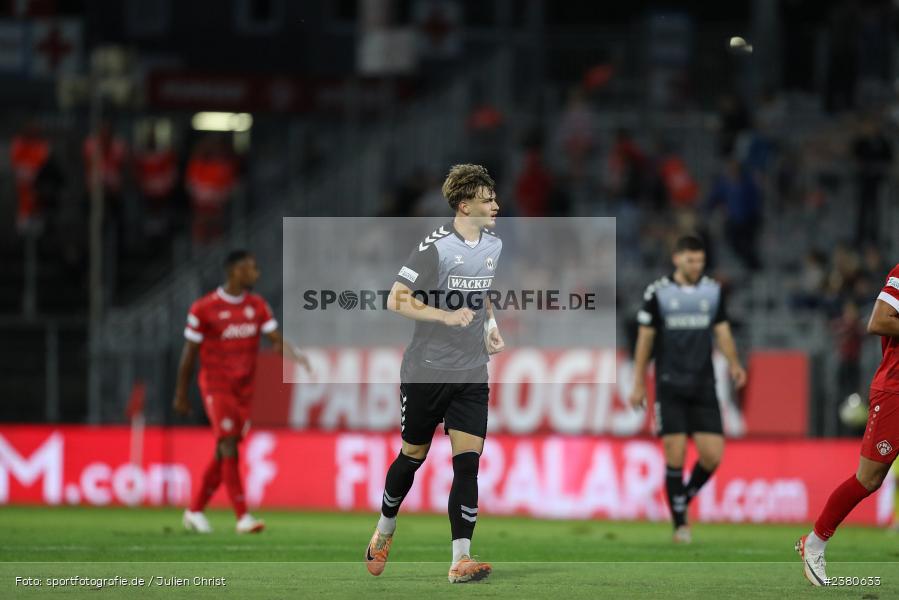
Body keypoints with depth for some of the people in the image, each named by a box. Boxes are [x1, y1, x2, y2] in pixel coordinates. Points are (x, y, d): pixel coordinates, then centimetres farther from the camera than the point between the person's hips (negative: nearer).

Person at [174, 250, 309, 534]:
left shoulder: (258, 306, 7)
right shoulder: (204, 308, -8)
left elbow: (278, 341, 0)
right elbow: (189, 353, -1)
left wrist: (296, 357, -23)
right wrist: (180, 395, 3)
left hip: (244, 388, 5)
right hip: (216, 385, -5)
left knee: (224, 455, 8)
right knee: (229, 447, -16)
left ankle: (195, 511, 22)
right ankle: (243, 517, -20)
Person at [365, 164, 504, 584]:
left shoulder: (493, 245, 8)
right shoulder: (436, 247, -14)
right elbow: (396, 300, -17)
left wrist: (490, 325, 11)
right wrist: (445, 316, -27)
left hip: (471, 374, 4)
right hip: (426, 371, -4)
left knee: (468, 461, -8)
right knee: (413, 456, 10)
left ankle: (460, 558, -12)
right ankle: (385, 529, 37)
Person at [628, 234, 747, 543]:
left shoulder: (713, 291, 8)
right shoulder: (658, 292, 0)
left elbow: (722, 332, 9)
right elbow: (645, 338, 5)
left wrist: (734, 363, -11)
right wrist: (638, 384, 4)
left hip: (703, 386, 3)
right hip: (669, 386, -3)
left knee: (713, 454, -6)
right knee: (675, 456, -8)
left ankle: (685, 497, 21)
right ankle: (680, 523, 2)